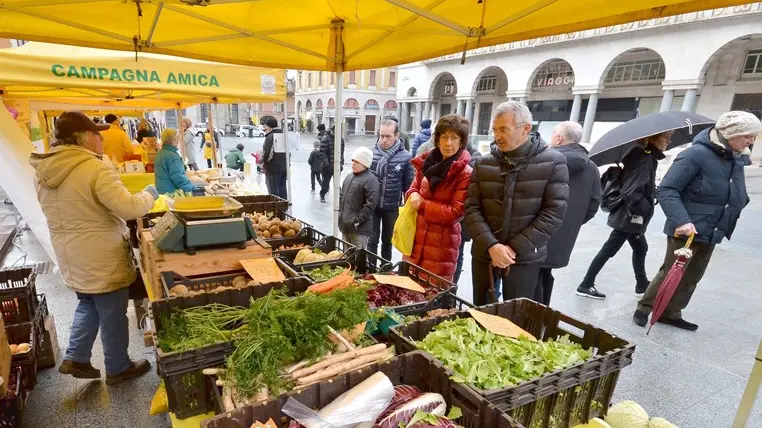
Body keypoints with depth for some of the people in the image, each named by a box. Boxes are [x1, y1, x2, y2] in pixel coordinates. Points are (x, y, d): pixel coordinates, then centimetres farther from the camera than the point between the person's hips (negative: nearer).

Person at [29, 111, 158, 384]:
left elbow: (70, 209, 14)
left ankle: (75, 358, 32)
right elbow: (129, 208, -27)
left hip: (70, 255, 8)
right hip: (102, 258, -8)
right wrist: (149, 194, -9)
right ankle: (118, 368, 26)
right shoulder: (94, 168, -24)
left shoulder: (43, 172, 2)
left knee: (88, 305, 29)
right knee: (112, 314, 10)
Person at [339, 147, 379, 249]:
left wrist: (357, 220, -18)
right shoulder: (349, 177, 14)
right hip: (345, 225, 9)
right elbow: (342, 196, 24)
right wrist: (340, 214, 14)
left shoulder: (370, 180, -13)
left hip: (359, 229, -8)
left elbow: (370, 205, -20)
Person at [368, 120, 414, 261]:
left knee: (387, 241, 17)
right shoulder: (371, 153, -5)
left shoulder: (405, 157, -10)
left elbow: (409, 185, -4)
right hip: (372, 205, 1)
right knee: (372, 241, 5)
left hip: (392, 207, 0)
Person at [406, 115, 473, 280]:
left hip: (441, 245, -6)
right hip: (415, 238, 6)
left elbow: (456, 212, -16)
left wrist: (422, 204, -16)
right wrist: (413, 195, -8)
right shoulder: (426, 162, 5)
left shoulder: (466, 173, -14)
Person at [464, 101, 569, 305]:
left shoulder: (553, 162, -5)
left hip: (525, 257, -2)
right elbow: (472, 208, -2)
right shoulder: (483, 164, 2)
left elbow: (554, 211, -9)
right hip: (484, 254, 3)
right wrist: (491, 245, -16)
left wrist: (516, 248, -14)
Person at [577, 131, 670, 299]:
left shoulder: (645, 156, 8)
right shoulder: (646, 160, -21)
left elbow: (634, 186, 17)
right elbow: (631, 192, -30)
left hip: (628, 216, 10)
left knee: (641, 248, 22)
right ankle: (586, 285, 9)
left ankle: (642, 283, 39)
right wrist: (647, 209, -20)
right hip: (629, 217, -10)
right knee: (609, 250, -1)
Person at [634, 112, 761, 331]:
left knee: (691, 277, 16)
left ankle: (671, 313, 30)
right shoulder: (697, 154, -19)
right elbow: (666, 189, -23)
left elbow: (738, 196, 22)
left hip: (710, 233, 8)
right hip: (686, 230, -8)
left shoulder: (737, 159, 6)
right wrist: (681, 220, -32)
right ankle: (643, 309, 20)